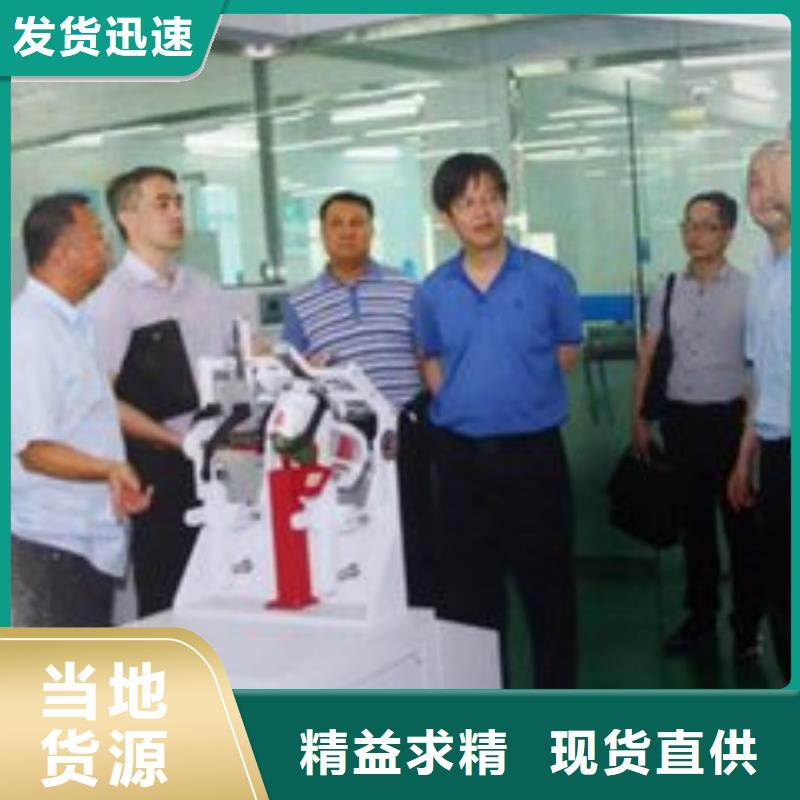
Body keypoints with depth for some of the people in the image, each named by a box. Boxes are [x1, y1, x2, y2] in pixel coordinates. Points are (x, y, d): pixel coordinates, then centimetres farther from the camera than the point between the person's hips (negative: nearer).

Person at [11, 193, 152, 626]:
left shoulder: (72, 324, 13)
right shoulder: (30, 329, -17)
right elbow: (34, 449, -22)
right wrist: (108, 470, -36)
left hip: (92, 541, 10)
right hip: (52, 546, -9)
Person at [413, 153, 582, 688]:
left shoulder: (548, 278, -4)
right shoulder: (433, 291, 3)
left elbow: (567, 353, 6)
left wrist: (519, 395, 2)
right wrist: (463, 404, 5)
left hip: (533, 449, -2)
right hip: (461, 453, 3)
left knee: (547, 577, 5)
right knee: (469, 580, 10)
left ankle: (558, 691, 20)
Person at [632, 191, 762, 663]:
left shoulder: (748, 290, -6)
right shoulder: (668, 292, 6)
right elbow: (648, 357, 9)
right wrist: (640, 418, 7)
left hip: (729, 417, -4)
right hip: (681, 417, 4)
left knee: (740, 524, 6)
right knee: (694, 522, 13)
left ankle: (748, 627, 17)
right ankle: (702, 618, 26)